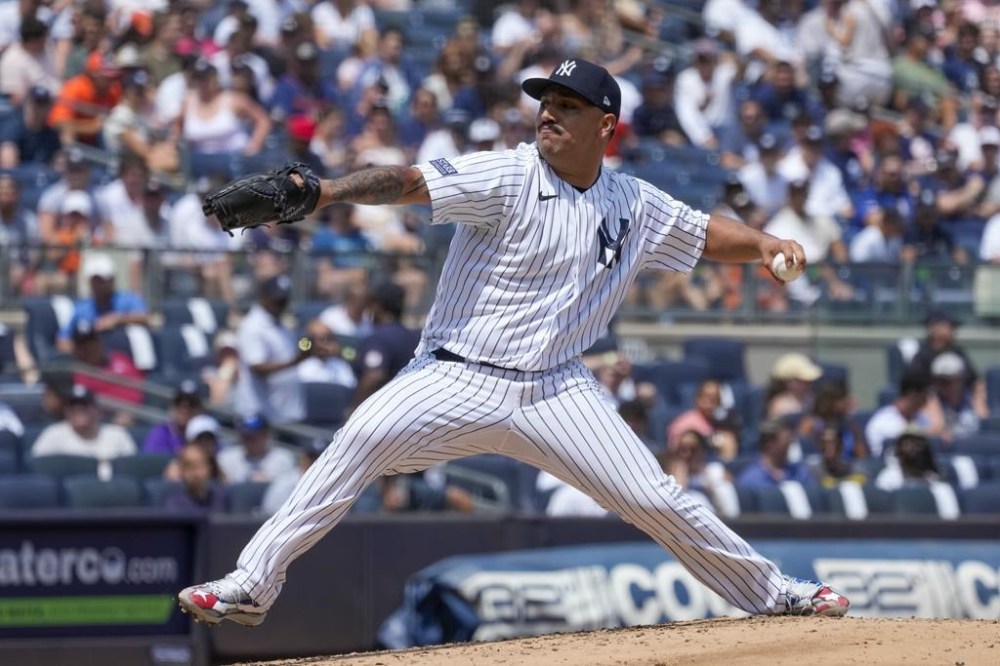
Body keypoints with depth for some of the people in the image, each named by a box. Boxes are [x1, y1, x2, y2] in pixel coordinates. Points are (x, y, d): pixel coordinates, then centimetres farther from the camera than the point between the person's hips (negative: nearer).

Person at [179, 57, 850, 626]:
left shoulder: (636, 206, 7)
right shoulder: (506, 178, -8)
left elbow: (707, 232, 17)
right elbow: (408, 182, -19)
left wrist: (765, 244, -5)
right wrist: (316, 193, -33)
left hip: (558, 390, 3)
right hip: (459, 380, -3)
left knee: (656, 500, -4)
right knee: (361, 440, -26)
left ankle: (775, 593, 17)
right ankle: (252, 584, -21)